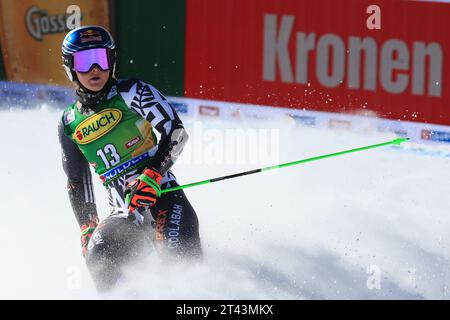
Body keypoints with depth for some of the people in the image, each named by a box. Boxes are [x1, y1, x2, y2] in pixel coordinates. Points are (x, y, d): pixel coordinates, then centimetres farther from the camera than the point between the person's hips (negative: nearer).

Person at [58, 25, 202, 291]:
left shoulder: (130, 93, 2)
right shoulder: (70, 125, 15)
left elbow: (175, 131, -7)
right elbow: (77, 182, 24)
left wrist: (152, 176, -19)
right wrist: (87, 229, 14)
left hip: (162, 196, -4)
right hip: (124, 215, 4)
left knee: (178, 253, -32)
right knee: (99, 258, -27)